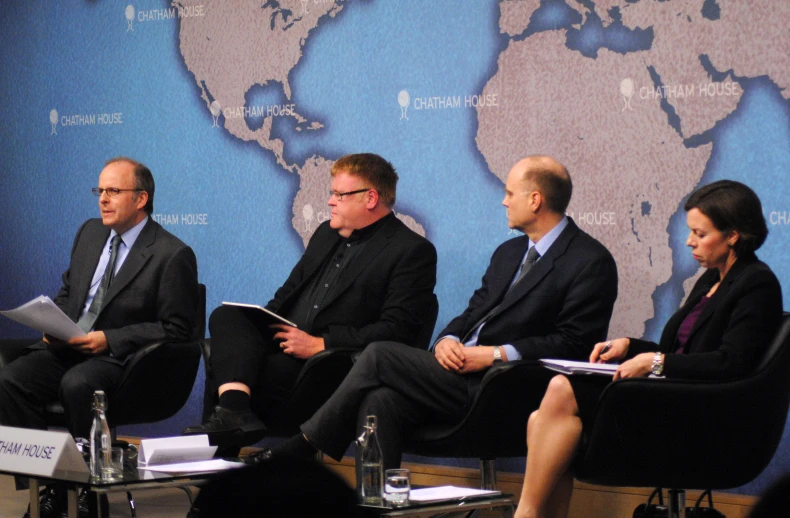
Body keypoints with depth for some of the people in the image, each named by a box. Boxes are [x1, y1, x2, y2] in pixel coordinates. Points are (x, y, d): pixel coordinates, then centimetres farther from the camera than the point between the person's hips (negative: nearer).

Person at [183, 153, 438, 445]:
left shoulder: (413, 251, -2)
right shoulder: (327, 233, 23)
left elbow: (397, 330, -12)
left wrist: (320, 344, -18)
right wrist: (267, 319, 3)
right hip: (284, 337, 8)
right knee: (226, 317, -24)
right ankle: (234, 412, -42)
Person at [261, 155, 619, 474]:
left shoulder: (591, 262, -5)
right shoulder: (509, 252, 23)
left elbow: (574, 343, -12)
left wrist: (498, 354, -17)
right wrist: (448, 339, -2)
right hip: (463, 373, 8)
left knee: (380, 355, -15)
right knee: (381, 401, -21)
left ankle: (305, 446, -3)